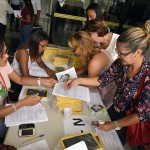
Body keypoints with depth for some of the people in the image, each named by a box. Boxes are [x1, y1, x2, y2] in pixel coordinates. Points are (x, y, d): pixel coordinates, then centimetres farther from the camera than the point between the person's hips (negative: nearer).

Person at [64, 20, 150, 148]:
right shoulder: (121, 63, -17)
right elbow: (103, 80, -4)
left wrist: (114, 125, -20)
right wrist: (79, 80, -12)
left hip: (130, 122, -4)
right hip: (114, 110, 5)